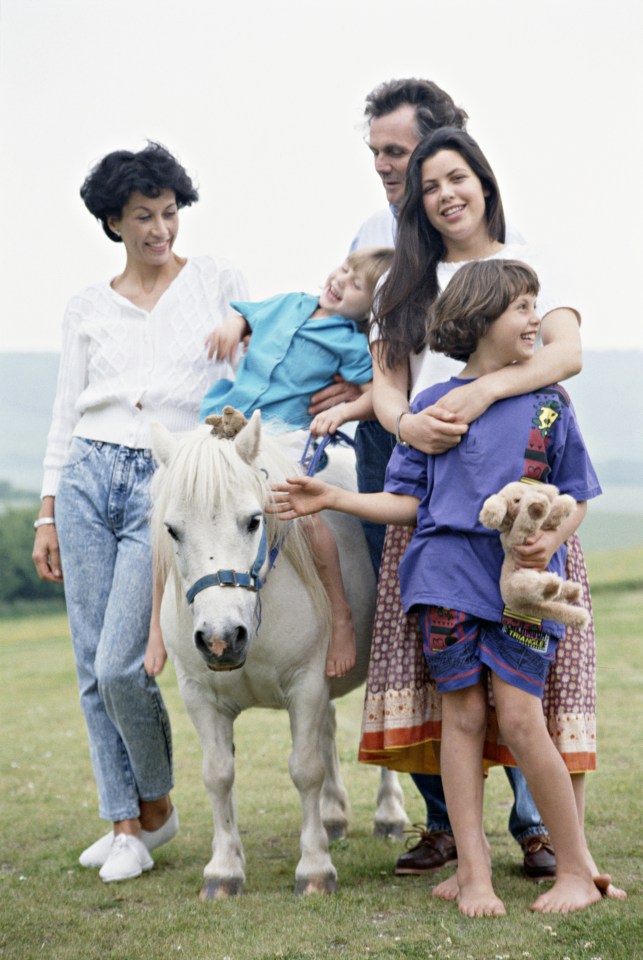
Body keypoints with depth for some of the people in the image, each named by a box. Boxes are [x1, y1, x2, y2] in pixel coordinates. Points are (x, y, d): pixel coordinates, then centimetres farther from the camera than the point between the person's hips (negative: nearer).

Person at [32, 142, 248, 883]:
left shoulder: (216, 280, 7)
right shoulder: (89, 308, 12)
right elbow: (66, 414, 13)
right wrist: (47, 515, 9)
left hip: (171, 484, -3)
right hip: (89, 475, 3)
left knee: (121, 663, -11)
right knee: (93, 667, 2)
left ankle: (155, 805, 13)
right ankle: (123, 819, 15)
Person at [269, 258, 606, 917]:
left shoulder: (548, 404, 8)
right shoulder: (432, 405, 8)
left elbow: (574, 499, 10)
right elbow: (408, 503, 9)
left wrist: (551, 539, -10)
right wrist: (333, 500, 0)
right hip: (449, 574, 1)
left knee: (521, 721, -8)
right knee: (463, 716, 0)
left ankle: (577, 869, 4)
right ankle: (473, 872, 6)